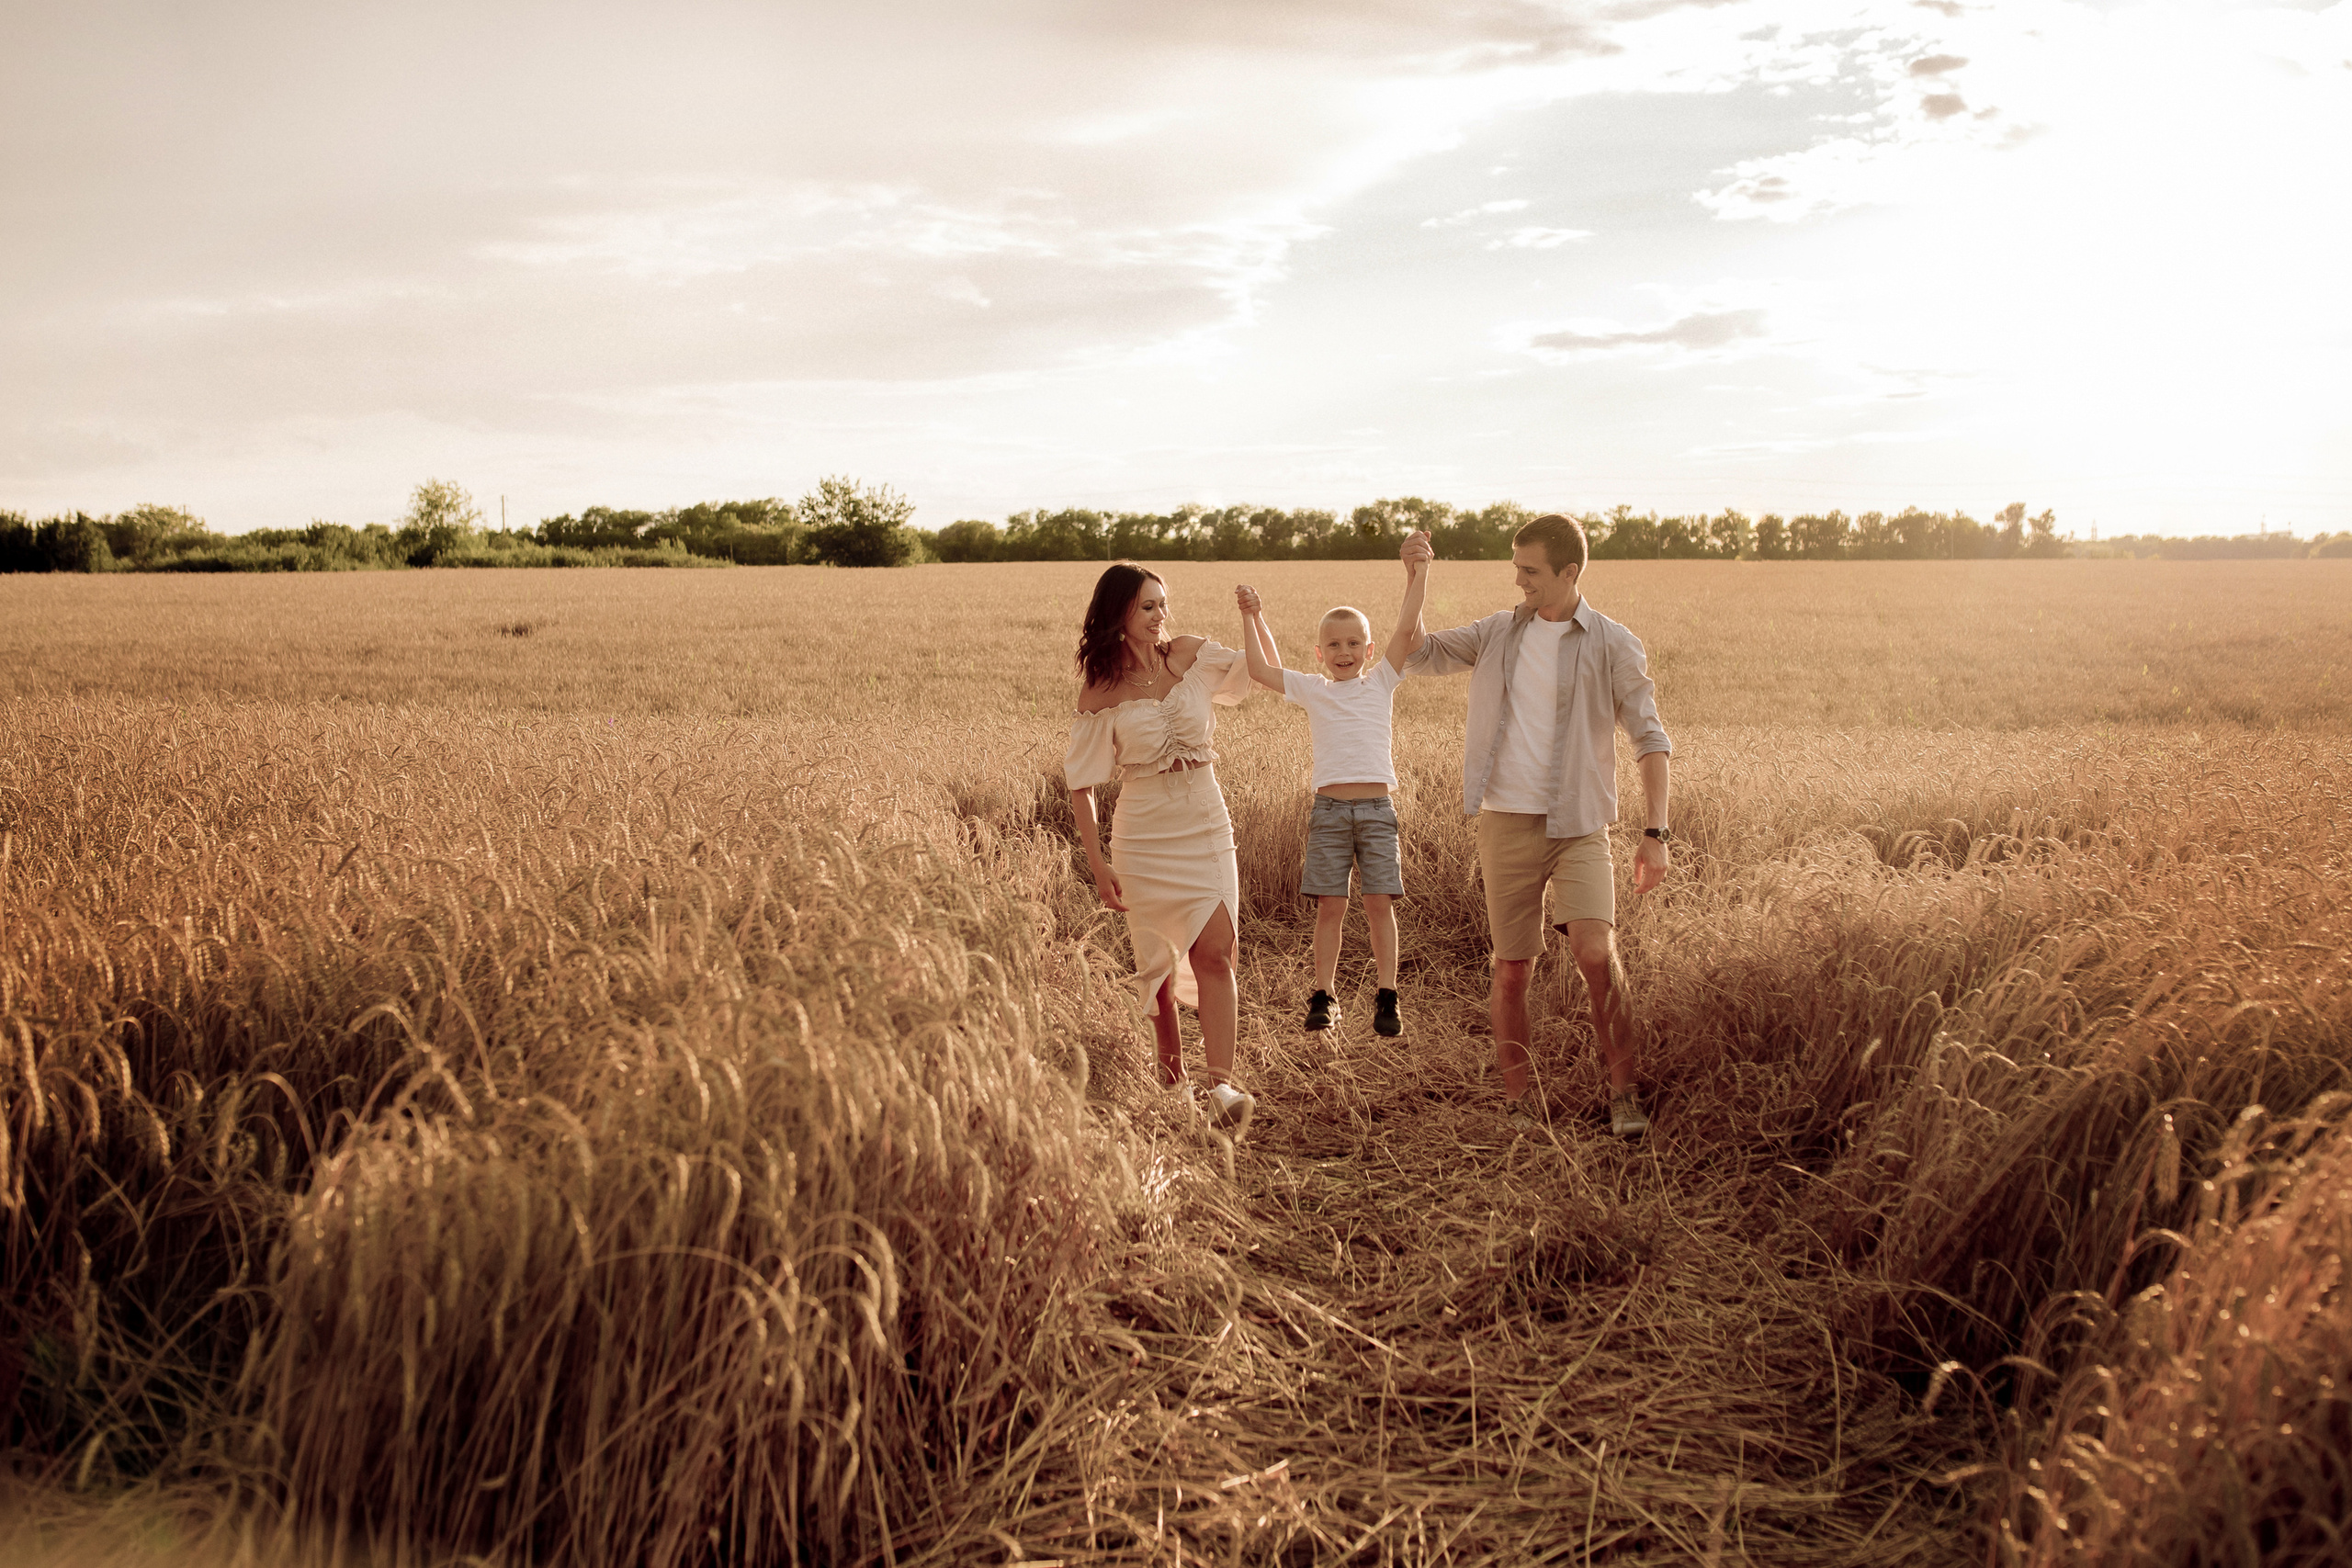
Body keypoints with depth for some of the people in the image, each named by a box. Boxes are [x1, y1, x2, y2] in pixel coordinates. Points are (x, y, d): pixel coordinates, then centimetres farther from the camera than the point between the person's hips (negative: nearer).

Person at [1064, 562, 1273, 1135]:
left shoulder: (1191, 655, 2)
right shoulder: (1101, 690, -4)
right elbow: (1081, 783, 0)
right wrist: (1097, 863, -5)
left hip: (1207, 828, 1)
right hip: (1143, 833, -1)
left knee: (1214, 954, -13)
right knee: (1157, 962, 8)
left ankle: (1222, 1086, -16)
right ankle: (1171, 1074, 26)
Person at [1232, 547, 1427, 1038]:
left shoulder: (1380, 683, 8)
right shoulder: (1312, 690, 9)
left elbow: (1407, 630, 0)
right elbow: (1261, 670, 7)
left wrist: (1418, 574, -3)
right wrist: (1252, 618, 8)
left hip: (1377, 808, 0)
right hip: (1330, 808, 0)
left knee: (1379, 903, 0)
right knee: (1330, 906, 2)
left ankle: (1387, 997, 7)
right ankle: (1324, 997, 10)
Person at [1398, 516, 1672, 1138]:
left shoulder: (1613, 645, -1)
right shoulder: (1497, 632, 8)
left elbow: (1650, 739, -1)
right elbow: (1416, 656, 16)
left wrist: (1655, 832, -10)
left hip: (1578, 825, -3)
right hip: (1506, 823, 3)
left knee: (1595, 950, -20)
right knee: (1511, 971, 5)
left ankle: (1623, 1092, -3)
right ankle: (1517, 1105, 18)